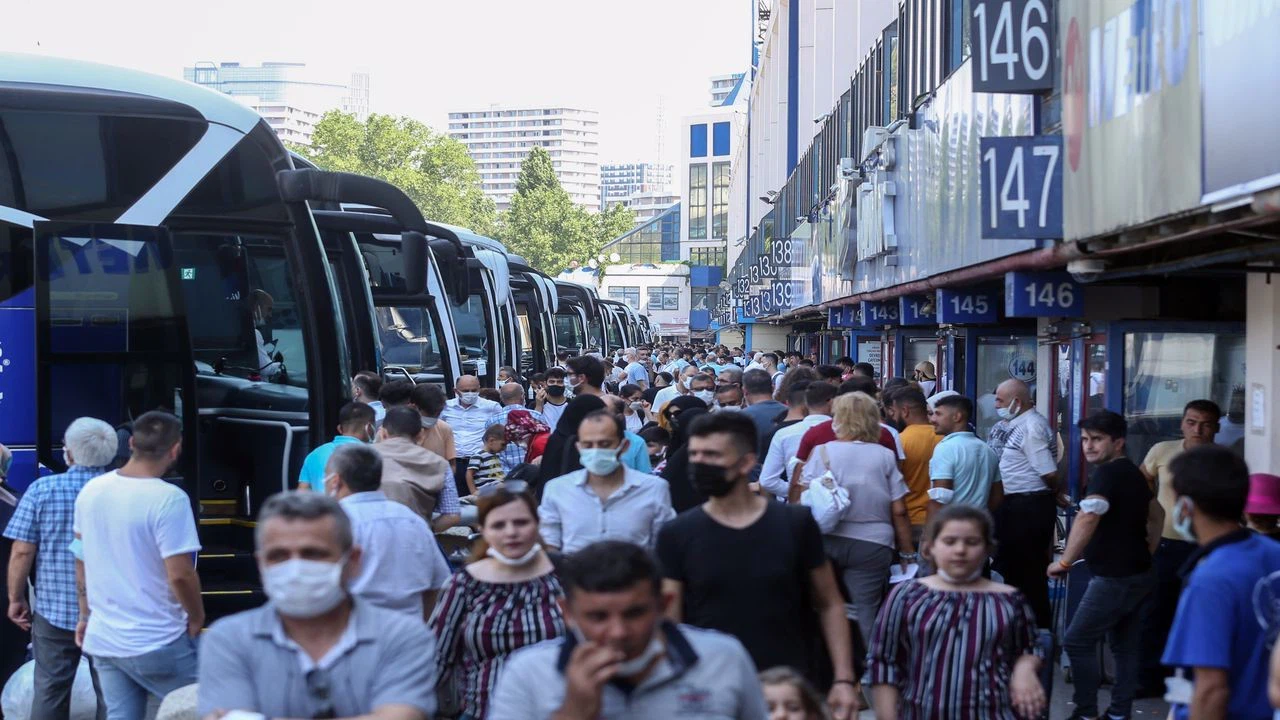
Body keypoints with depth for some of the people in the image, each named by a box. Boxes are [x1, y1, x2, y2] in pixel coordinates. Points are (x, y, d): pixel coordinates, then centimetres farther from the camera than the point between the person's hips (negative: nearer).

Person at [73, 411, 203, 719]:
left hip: (102, 639, 6)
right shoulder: (169, 499, -19)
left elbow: (82, 563, 13)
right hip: (157, 644, -6)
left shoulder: (90, 491, 3)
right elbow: (180, 575, -20)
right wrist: (197, 618, -4)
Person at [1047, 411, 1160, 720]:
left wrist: (1065, 561, -28)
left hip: (1113, 578, -10)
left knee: (1077, 642, -3)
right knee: (1126, 646, 11)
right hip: (1140, 575, 10)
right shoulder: (1132, 473, 14)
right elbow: (1157, 514, 29)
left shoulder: (1106, 474, -16)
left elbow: (1088, 518, -31)